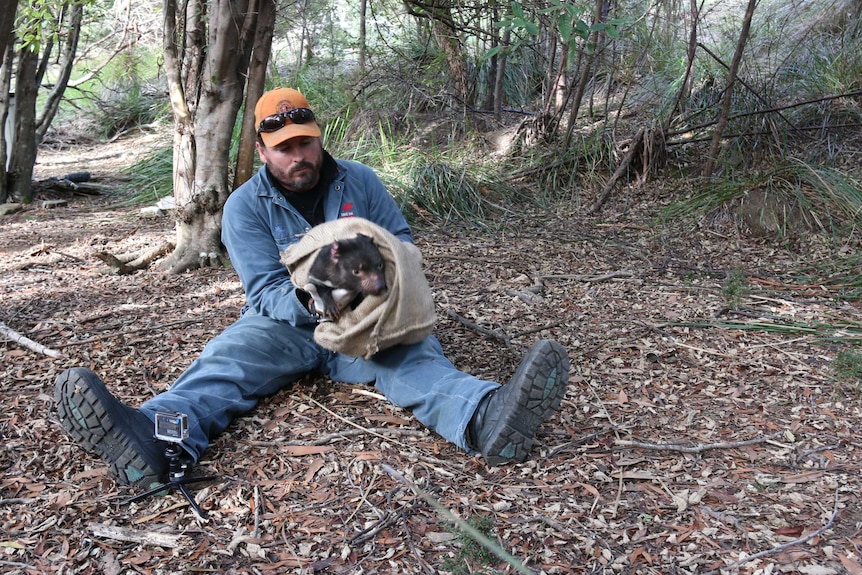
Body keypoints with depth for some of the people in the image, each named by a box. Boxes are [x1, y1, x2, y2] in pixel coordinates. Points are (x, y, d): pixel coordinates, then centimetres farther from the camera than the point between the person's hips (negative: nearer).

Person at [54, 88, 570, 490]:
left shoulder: (360, 181, 3)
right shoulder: (245, 205, -3)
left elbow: (403, 241, 7)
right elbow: (265, 291, -12)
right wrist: (308, 302, -35)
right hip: (284, 323, 0)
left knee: (416, 358, -29)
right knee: (226, 359, -29)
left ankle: (486, 418, -58)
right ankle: (154, 440, -58)